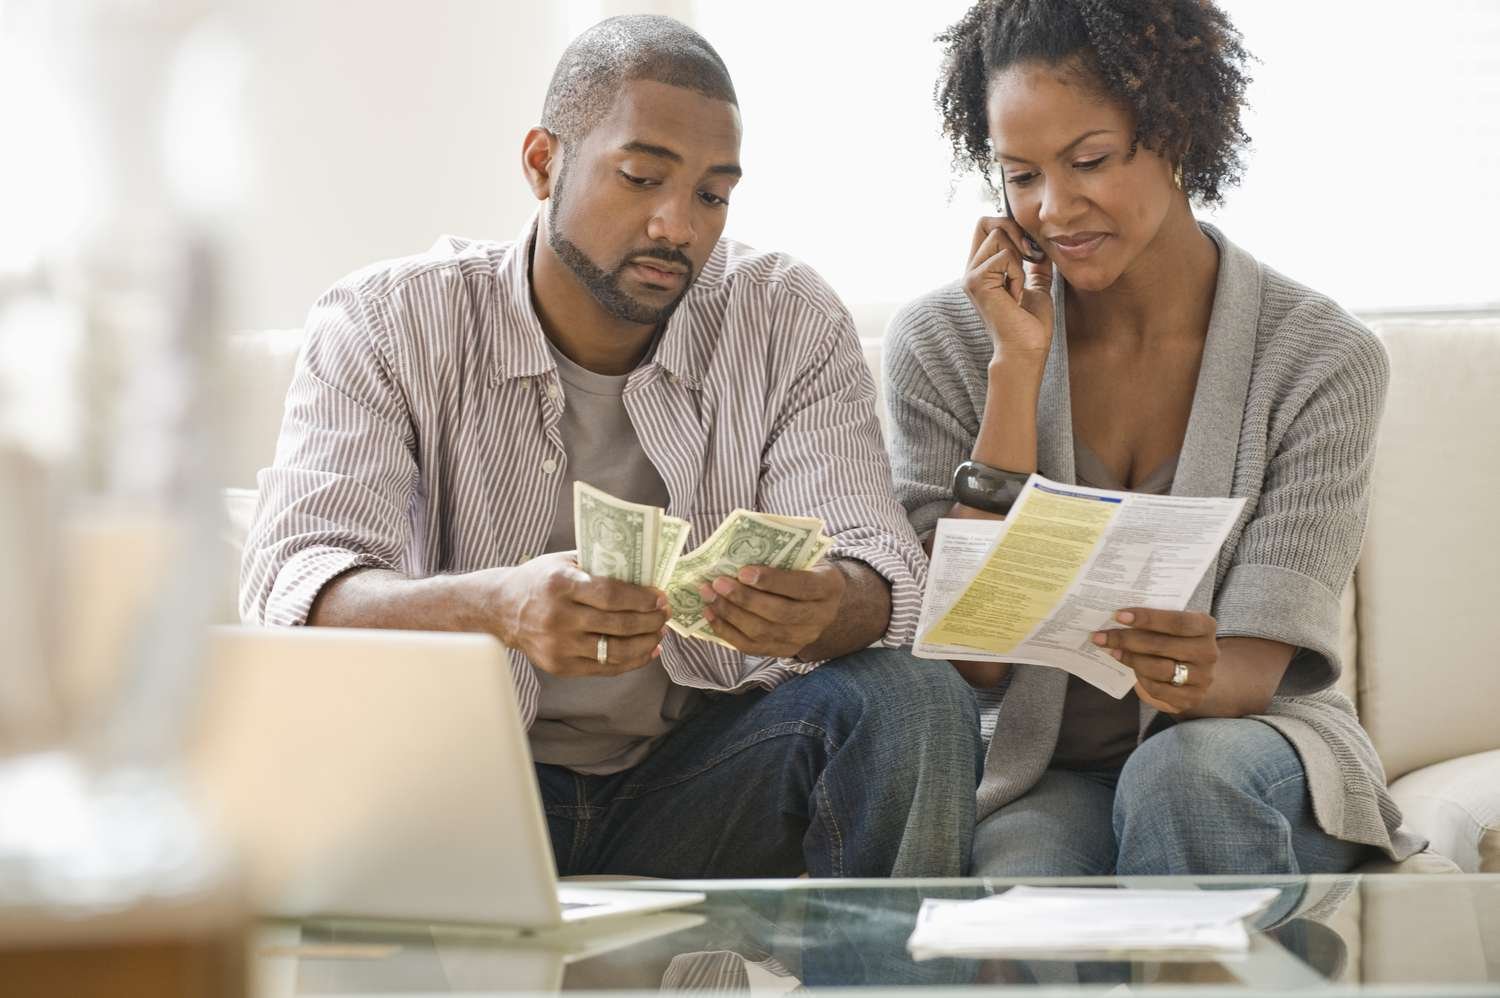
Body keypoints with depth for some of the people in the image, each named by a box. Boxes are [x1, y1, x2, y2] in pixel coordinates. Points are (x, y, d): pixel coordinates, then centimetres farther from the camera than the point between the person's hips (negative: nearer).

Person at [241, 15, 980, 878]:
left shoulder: (790, 321, 1)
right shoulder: (385, 324, -6)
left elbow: (879, 573, -10)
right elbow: (288, 586, -20)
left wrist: (825, 608, -37)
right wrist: (496, 607, -42)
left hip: (698, 782, 2)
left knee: (920, 702, -25)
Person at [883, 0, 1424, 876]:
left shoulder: (1322, 360, -7)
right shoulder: (941, 344, -4)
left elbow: (1253, 670, -12)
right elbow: (973, 658, -12)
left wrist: (1204, 677, -38)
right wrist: (1018, 368, -16)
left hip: (1252, 762, 1)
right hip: (1039, 771, -1)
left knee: (1188, 768, -35)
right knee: (1019, 878, -36)